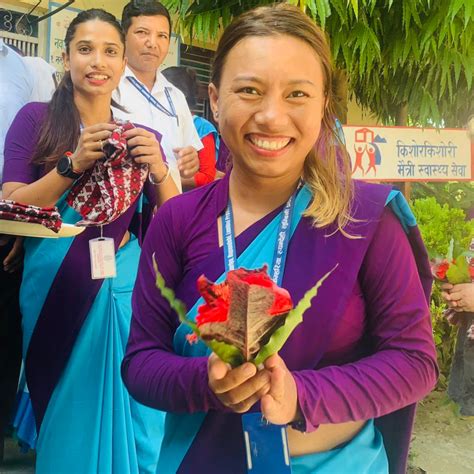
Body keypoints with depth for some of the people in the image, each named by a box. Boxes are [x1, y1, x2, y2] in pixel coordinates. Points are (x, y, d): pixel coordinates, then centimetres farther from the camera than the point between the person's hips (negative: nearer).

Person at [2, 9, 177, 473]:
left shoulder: (140, 136, 8)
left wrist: (157, 170, -12)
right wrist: (74, 164, -18)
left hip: (126, 291, 2)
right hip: (56, 289, -2)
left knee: (131, 419, 5)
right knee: (63, 418, 7)